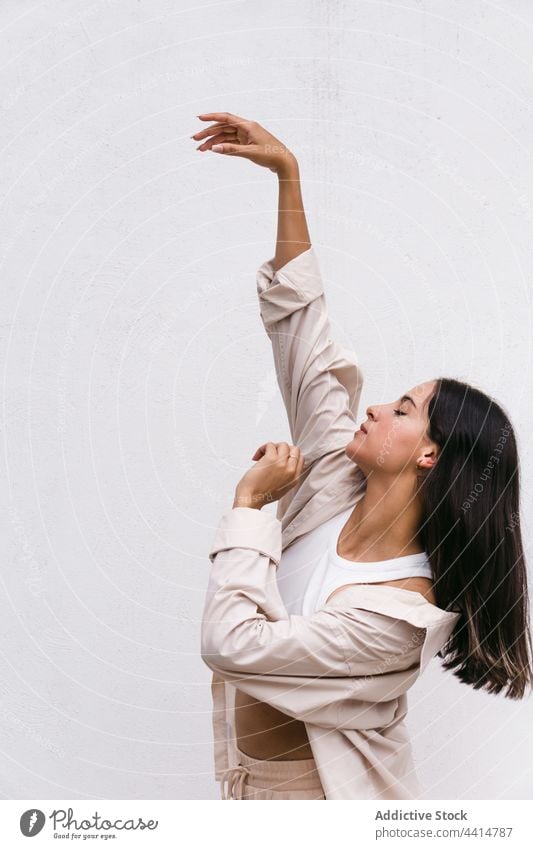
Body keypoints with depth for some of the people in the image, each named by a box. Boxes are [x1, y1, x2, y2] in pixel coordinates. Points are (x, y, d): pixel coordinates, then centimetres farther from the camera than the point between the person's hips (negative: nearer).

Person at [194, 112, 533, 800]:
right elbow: (301, 324, -10)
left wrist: (250, 500, -25)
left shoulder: (396, 614, -29)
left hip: (317, 794, -6)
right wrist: (287, 174, -10)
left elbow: (230, 641, -34)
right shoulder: (337, 489, -11)